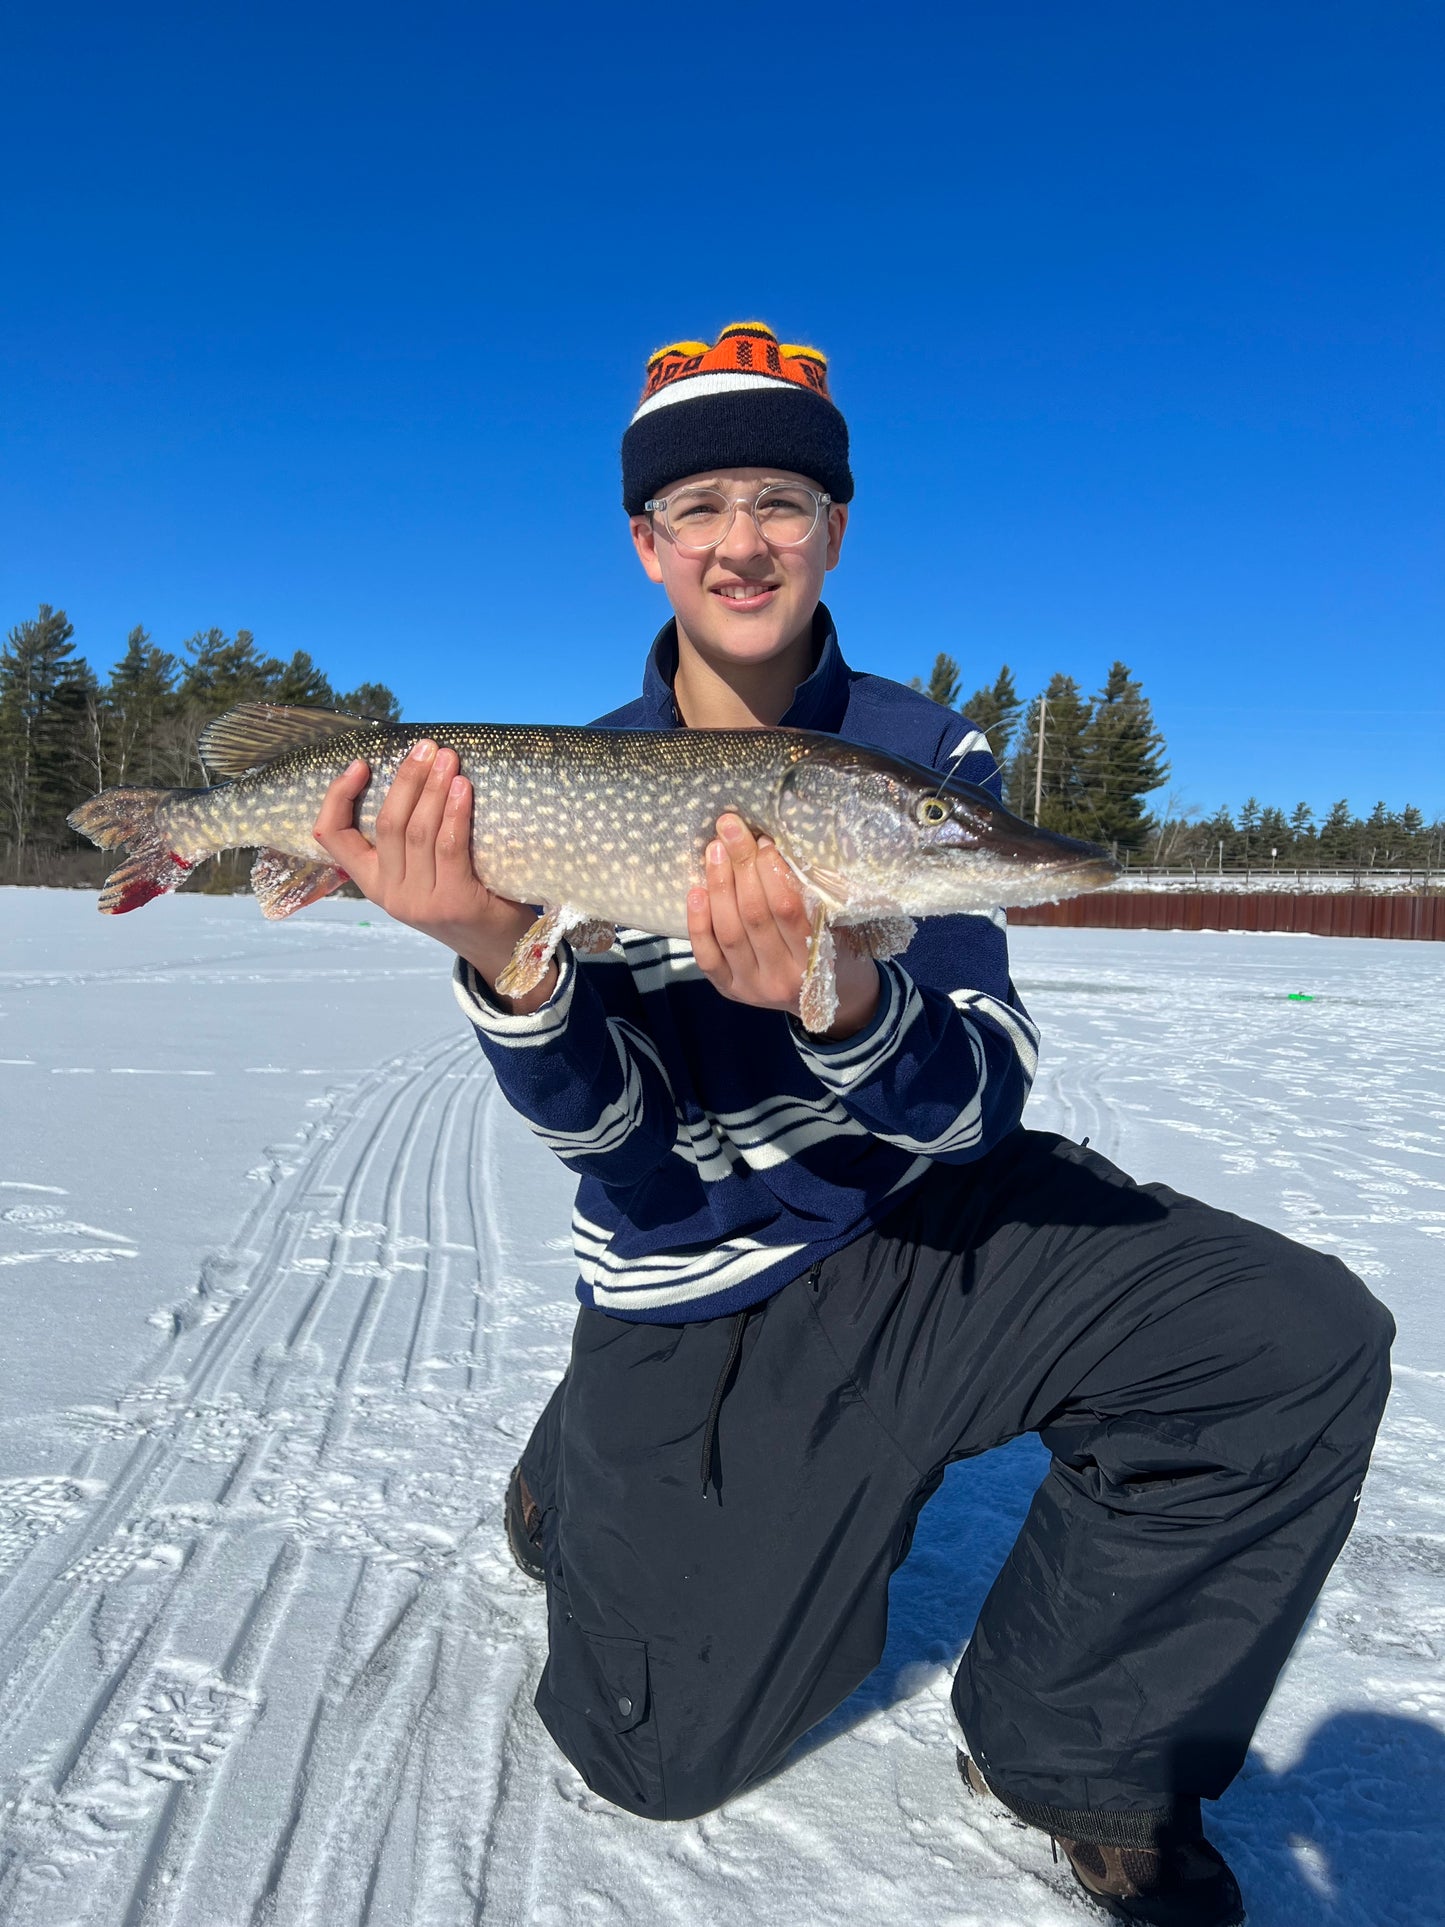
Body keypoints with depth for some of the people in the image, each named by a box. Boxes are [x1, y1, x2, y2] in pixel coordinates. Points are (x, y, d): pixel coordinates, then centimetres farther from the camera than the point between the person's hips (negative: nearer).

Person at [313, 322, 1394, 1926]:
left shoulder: (925, 752, -7)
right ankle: (586, 1474, 39)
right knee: (661, 1762, 7)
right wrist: (501, 960, -36)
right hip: (705, 1285, 0)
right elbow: (609, 1132, -15)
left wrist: (843, 1004, -39)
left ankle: (1070, 1747, 4)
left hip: (941, 1221, 1)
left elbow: (977, 1102, -17)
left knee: (1306, 1343, -21)